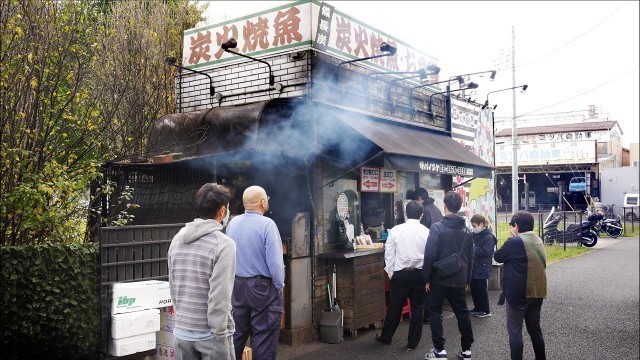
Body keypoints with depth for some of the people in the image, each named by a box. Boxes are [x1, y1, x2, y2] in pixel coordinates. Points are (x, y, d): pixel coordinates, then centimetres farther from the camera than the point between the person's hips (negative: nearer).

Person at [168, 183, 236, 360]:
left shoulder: (177, 239, 4)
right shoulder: (224, 244, -16)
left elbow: (173, 286, 10)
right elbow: (219, 296, -19)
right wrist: (221, 334, -12)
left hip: (182, 331, 6)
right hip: (209, 334, -6)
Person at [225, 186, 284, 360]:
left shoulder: (232, 223, 2)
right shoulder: (267, 224, -16)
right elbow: (275, 262, -19)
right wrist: (279, 286, -6)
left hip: (238, 286, 6)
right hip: (263, 286, -6)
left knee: (237, 334, 17)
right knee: (264, 337, 4)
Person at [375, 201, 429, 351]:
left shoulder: (396, 230, -6)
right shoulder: (426, 231, -6)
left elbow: (389, 253, -3)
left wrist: (390, 273, 8)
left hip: (400, 273, 0)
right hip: (419, 274, 0)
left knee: (395, 307, 13)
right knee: (417, 308, 12)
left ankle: (386, 337, 29)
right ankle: (412, 342, 18)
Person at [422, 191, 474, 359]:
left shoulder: (437, 227, -12)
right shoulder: (466, 229, 5)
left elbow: (430, 255, -15)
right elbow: (470, 257, 10)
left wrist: (427, 278, -7)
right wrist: (467, 280, 17)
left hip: (440, 278, -5)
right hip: (459, 279, 5)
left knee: (435, 312, 7)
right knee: (462, 313, 14)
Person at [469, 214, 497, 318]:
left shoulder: (488, 237, -14)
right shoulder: (475, 234, 8)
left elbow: (486, 251, -23)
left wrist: (473, 248, -20)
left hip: (482, 268, -7)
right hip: (473, 267, 7)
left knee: (481, 289, 1)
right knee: (474, 289, 14)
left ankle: (486, 310, 13)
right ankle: (477, 308, 27)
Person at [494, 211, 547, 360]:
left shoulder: (515, 242, -16)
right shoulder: (538, 240, 8)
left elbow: (497, 256, -3)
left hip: (518, 294, -7)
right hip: (537, 292, 7)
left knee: (515, 331, 1)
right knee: (535, 329, 16)